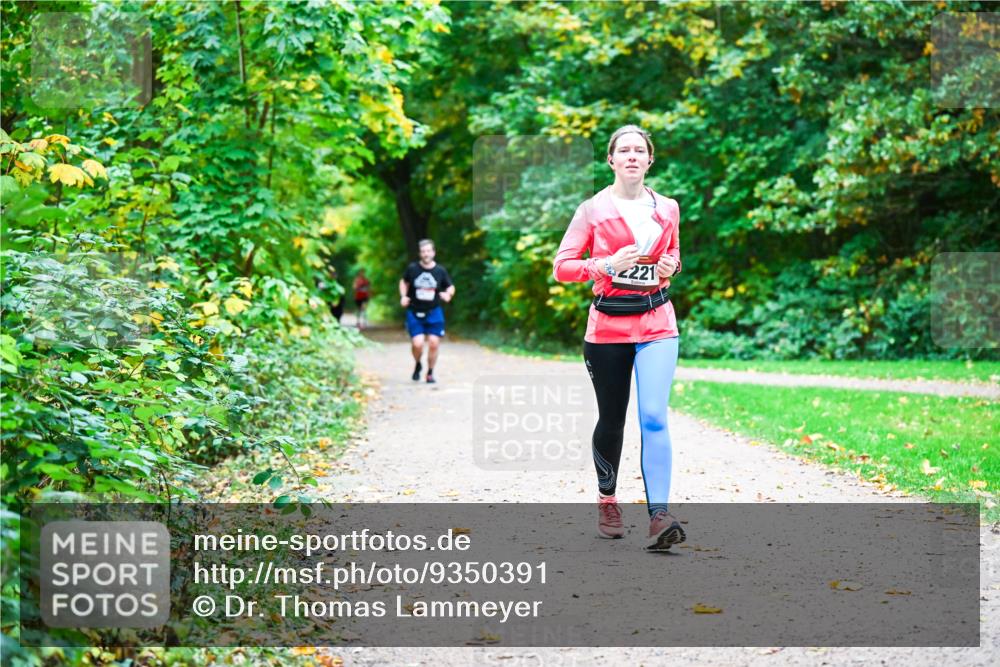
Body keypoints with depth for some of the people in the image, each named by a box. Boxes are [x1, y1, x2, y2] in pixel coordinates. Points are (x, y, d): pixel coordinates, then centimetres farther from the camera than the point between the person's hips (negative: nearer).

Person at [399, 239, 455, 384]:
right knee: (417, 344, -12)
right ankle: (417, 365, 21)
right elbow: (404, 282, 15)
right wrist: (403, 296, -2)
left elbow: (450, 287, 11)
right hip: (414, 313, -1)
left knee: (434, 343, -4)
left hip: (433, 313, 1)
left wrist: (448, 294, -11)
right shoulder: (412, 268, -3)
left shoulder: (440, 271, -1)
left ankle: (430, 373, 16)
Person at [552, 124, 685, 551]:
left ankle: (659, 516, -20)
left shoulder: (667, 209, 8)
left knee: (654, 417, -14)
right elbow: (561, 266, -4)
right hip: (608, 326, -1)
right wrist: (608, 265, -19)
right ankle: (607, 500, 33)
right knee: (611, 421, 9)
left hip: (657, 324, 1)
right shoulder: (593, 209, -2)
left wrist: (671, 264, 2)